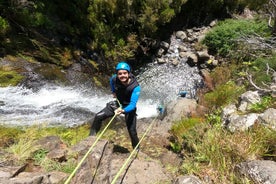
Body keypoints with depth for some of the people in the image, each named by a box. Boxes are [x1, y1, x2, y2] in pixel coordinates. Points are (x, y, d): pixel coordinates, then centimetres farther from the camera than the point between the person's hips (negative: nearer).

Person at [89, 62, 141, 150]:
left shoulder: (135, 87, -35)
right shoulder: (114, 79, -21)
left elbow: (133, 104, -41)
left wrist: (123, 110, -58)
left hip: (129, 107, -4)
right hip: (117, 103, 4)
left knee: (132, 131, -1)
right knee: (98, 116, -7)